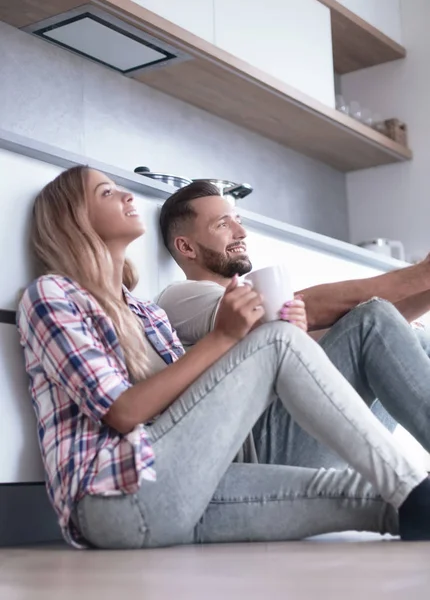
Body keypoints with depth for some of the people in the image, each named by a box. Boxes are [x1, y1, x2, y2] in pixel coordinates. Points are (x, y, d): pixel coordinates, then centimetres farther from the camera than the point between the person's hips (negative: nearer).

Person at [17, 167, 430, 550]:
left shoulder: (146, 314, 27)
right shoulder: (49, 294, 1)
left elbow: (196, 398, 13)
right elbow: (122, 412, -12)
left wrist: (250, 334, -1)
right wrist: (222, 337, -15)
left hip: (175, 493, 8)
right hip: (119, 497, -8)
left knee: (362, 491, -11)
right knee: (278, 342, -14)